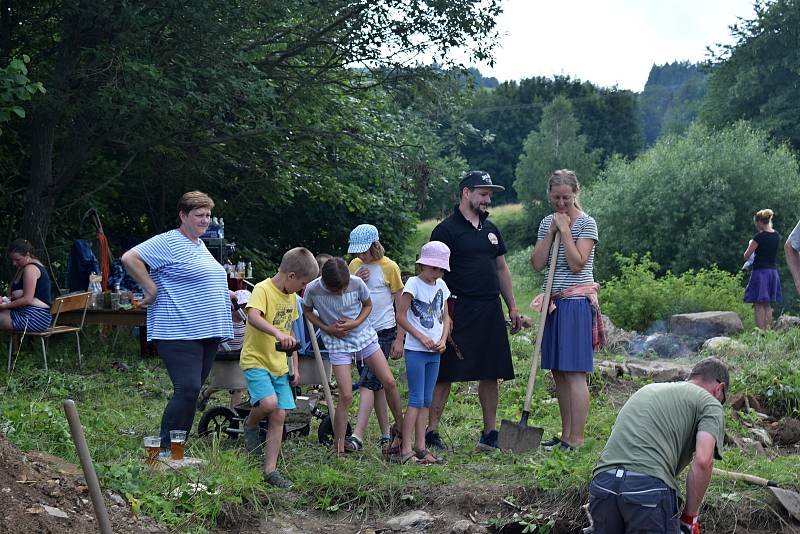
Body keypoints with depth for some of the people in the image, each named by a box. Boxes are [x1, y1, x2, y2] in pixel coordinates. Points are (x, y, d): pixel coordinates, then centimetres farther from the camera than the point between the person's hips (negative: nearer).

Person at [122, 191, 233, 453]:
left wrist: (227, 295, 20)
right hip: (179, 333, -9)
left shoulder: (200, 245, 20)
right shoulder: (168, 242, -9)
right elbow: (130, 258, -18)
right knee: (187, 389, -17)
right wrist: (152, 290, -17)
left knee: (191, 392, 10)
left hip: (207, 333, 9)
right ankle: (165, 448, -10)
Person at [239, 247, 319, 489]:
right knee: (269, 402, -28)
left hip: (279, 365, 7)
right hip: (255, 360, -7)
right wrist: (277, 333, -50)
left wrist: (295, 367, 15)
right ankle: (250, 424, 6)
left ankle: (270, 470, 8)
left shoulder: (291, 296, 12)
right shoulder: (262, 290, -14)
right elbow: (253, 317, -34)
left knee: (279, 415, 2)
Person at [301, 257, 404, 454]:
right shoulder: (313, 289, -20)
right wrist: (327, 328, -12)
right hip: (337, 344, -2)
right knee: (346, 396, -11)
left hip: (364, 335, 2)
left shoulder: (357, 283, -17)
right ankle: (339, 447, 2)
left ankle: (400, 429, 19)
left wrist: (355, 323, -15)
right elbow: (307, 311, 1)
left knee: (389, 382, -1)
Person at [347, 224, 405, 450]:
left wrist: (399, 340, -9)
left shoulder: (389, 267, -7)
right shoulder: (355, 265, 10)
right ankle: (385, 434, 16)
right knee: (376, 384, 9)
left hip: (383, 332, -6)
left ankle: (358, 435, -20)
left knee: (367, 382, -14)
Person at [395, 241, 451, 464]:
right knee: (416, 400, -8)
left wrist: (443, 340, -2)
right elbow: (401, 316, -10)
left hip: (434, 353, 6)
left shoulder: (441, 286, 10)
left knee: (426, 401, 9)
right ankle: (406, 449, -6)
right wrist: (421, 337, -14)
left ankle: (420, 447, 14)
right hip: (416, 351, -6)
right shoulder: (414, 283, -9)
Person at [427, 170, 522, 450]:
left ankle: (490, 432, 18)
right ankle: (431, 431, 3)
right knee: (445, 374, -4)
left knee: (492, 374, 9)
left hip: (491, 312, 7)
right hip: (460, 310, -7)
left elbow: (502, 269, 23)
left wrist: (512, 306, 18)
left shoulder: (490, 230, 17)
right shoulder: (447, 229, -5)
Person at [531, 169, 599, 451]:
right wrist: (551, 231, -5)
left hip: (577, 302, -7)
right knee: (558, 372, 9)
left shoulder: (586, 223, -6)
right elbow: (537, 264, 2)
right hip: (555, 303, 7)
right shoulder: (547, 222, 13)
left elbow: (577, 264, -16)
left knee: (574, 372, -9)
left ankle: (576, 439, -7)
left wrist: (565, 229, -14)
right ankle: (565, 435, 17)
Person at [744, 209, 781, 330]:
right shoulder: (776, 235, 6)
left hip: (760, 271, -7)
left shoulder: (759, 237, -14)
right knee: (767, 304, 13)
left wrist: (750, 244, 9)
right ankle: (768, 329, 13)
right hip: (773, 271, 7)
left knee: (759, 305, -5)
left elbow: (746, 255, -9)